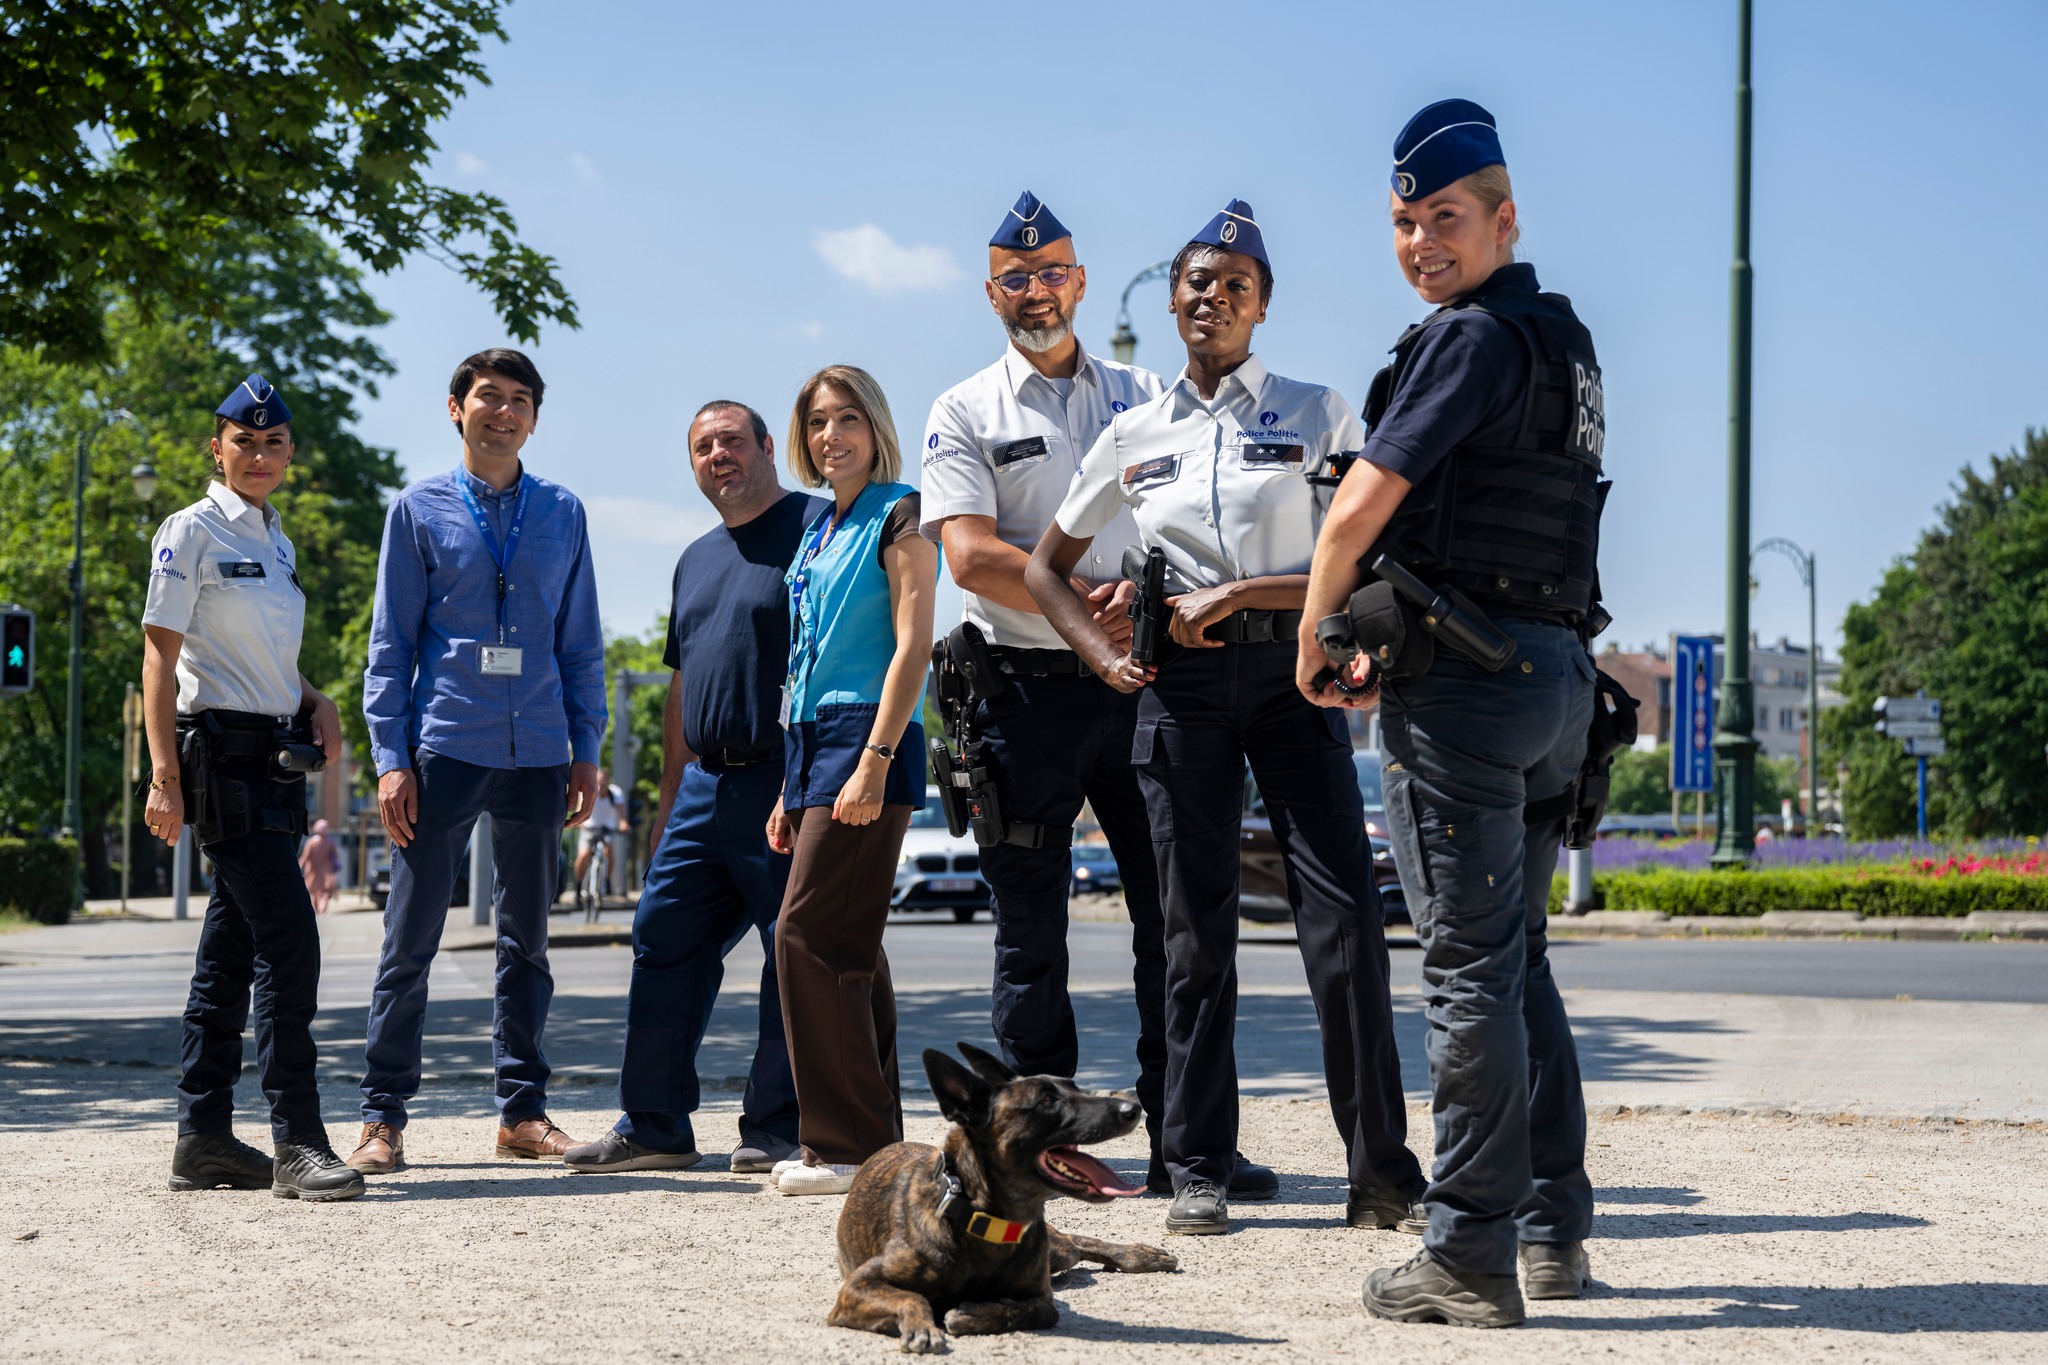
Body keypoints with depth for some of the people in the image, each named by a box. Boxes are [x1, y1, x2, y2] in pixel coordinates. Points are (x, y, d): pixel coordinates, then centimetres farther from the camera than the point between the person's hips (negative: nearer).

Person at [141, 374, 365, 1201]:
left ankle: (204, 1141, 14)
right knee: (288, 939, -15)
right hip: (222, 751, -8)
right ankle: (296, 1143, -14)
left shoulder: (277, 542, 18)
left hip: (275, 755, 8)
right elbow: (160, 657, -10)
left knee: (231, 949, 10)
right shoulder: (193, 532, -6)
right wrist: (165, 777, -17)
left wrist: (314, 702, 10)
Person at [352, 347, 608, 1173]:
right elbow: (390, 642, 3)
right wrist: (390, 757, -5)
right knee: (410, 938, -2)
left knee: (527, 939, 8)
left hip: (537, 754, 3)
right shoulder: (420, 510, 4)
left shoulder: (562, 514, 11)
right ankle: (383, 1116, 4)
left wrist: (586, 750, 7)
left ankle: (522, 1111, 16)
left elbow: (581, 641, 14)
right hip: (444, 749, -3)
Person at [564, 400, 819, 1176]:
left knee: (795, 956, -2)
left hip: (784, 781, -8)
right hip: (705, 785, 8)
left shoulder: (815, 527, -4)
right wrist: (668, 801, 22)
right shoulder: (696, 559, 21)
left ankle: (777, 1130, 5)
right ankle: (654, 1125, 12)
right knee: (664, 943, 5)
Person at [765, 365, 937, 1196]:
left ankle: (847, 1143, -9)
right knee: (850, 948, 9)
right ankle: (873, 1140, 13)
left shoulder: (898, 518, -5)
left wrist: (873, 761, -21)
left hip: (865, 741, -9)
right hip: (813, 747, 9)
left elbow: (912, 646, -14)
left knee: (809, 935, -13)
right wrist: (791, 790, 20)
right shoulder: (821, 530, 19)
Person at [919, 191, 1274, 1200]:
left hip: (1139, 682, 2)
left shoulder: (1145, 399, 14)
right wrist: (1087, 605, -14)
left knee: (1175, 914, -1)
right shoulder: (965, 415, 7)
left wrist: (1143, 597, -14)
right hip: (1026, 689, -2)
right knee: (1029, 930, 1)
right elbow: (971, 555, -6)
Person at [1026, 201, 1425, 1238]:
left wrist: (1240, 593, -10)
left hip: (1290, 666, -2)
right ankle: (1198, 1170, 7)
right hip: (1181, 680, 2)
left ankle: (1381, 1167, -6)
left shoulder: (1317, 414, 7)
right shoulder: (1133, 436, 13)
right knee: (1195, 926, 2)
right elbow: (1047, 567, 20)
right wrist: (1104, 656, 5)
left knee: (1343, 908, -10)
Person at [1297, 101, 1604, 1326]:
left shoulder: (1471, 336, -12)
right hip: (1559, 671, 9)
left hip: (1466, 674, -9)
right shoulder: (1568, 341, 17)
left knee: (1472, 964, -6)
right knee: (1518, 956, 16)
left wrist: (1315, 642, 2)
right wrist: (1372, 619, 24)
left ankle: (1471, 1259, -4)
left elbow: (1359, 508, -14)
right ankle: (1556, 1227, 19)